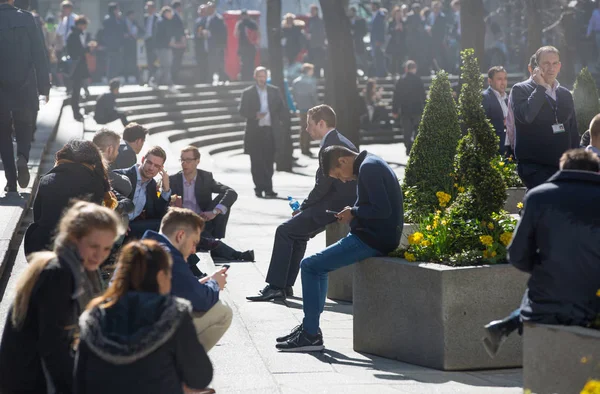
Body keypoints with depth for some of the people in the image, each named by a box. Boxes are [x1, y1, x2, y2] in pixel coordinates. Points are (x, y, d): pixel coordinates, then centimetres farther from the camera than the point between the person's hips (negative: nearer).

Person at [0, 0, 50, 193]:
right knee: (25, 127, 17)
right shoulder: (26, 18, -5)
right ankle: (22, 157, -13)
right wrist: (44, 86, 2)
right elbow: (40, 55, -5)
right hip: (25, 89, 0)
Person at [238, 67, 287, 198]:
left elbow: (282, 108, 15)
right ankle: (259, 188, 5)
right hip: (254, 131, -1)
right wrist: (255, 115, -17)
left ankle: (268, 188, 7)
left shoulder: (274, 91, 10)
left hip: (271, 130, 1)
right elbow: (242, 110, -2)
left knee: (269, 161, 2)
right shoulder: (247, 93, 3)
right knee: (257, 161, -1)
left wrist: (279, 121, 3)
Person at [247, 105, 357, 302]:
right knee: (297, 232, 20)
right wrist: (305, 208, 12)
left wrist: (302, 208, -5)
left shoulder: (330, 146, -16)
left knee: (285, 231, -8)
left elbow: (322, 186, -19)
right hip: (345, 204, 11)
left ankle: (275, 287, -8)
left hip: (334, 206, -11)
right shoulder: (343, 142, 17)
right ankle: (284, 285, 20)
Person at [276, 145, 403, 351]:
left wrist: (353, 213, -9)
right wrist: (354, 213, 7)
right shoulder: (372, 164, 15)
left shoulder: (368, 168, -17)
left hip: (373, 239, -11)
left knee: (309, 265, -8)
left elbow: (382, 209, -24)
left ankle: (311, 335, -5)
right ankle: (309, 326, 23)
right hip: (378, 235, 11)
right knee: (318, 266, 21)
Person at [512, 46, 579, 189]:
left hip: (562, 166, 5)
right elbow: (525, 116, -21)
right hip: (535, 167, -5)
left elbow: (573, 132, 20)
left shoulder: (566, 94, 16)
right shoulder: (520, 90, -1)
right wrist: (540, 87, -13)